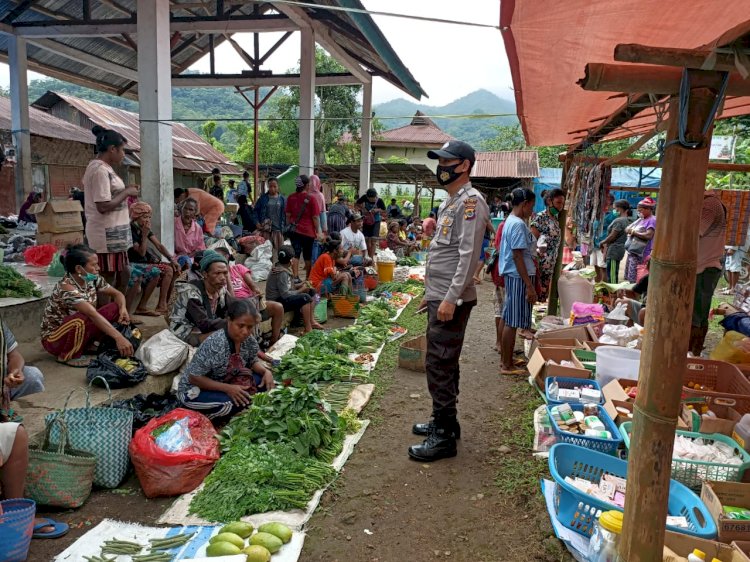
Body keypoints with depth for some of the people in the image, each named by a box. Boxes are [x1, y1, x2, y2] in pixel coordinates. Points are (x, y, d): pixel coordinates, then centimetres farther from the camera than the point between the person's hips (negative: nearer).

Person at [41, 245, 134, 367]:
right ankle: (68, 356, -12)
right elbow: (92, 315, -40)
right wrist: (119, 337, -48)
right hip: (54, 339, -7)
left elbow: (117, 294, 4)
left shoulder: (92, 279, -7)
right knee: (81, 319, -38)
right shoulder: (66, 287, -30)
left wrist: (123, 309, -20)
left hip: (79, 331, 7)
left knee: (116, 308, -9)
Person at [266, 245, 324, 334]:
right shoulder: (281, 273, -24)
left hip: (282, 296, 10)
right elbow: (285, 294, -26)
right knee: (305, 298, -28)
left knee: (311, 291, 8)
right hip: (277, 301, -10)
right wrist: (301, 290, -15)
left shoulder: (283, 268, 5)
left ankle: (312, 321, 3)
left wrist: (300, 285, -2)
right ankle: (308, 329, -24)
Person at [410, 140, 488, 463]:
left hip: (451, 300, -10)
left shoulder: (471, 201, -13)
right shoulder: (450, 202, 18)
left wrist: (451, 298, -25)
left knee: (440, 366, -6)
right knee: (443, 364, 17)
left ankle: (444, 437, 4)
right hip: (439, 297, 10)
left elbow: (468, 255, -21)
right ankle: (444, 421, 30)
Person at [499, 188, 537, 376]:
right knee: (512, 322, -4)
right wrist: (529, 286, -22)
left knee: (507, 318, 15)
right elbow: (517, 256, -22)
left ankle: (504, 359, 26)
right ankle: (507, 366, 2)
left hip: (511, 275, 11)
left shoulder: (510, 221, 13)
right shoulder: (518, 224, -18)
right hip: (518, 277, -11)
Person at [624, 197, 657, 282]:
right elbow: (627, 229, 18)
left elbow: (648, 235, -23)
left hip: (640, 255, -9)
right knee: (628, 278, 15)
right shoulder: (640, 220, 17)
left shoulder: (652, 220, -10)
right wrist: (629, 230, -5)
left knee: (634, 280, -10)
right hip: (631, 252, 9)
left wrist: (634, 232, -15)